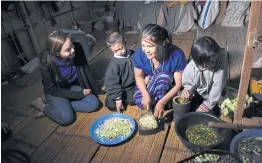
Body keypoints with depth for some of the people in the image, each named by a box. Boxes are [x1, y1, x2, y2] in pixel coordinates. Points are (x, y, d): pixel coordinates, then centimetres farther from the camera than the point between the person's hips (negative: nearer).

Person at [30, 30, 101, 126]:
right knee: (67, 118, -24)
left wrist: (97, 90, 0)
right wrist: (79, 94, -22)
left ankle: (63, 106, -3)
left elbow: (86, 71, -6)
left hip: (74, 86, 4)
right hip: (56, 92, -4)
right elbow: (52, 89, -19)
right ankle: (43, 107, 3)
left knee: (94, 104, -17)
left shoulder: (77, 48, -23)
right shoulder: (46, 61, -29)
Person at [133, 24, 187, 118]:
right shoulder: (139, 53, -25)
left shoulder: (177, 55, -32)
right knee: (139, 101, -25)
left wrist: (162, 102, -34)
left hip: (169, 87, -1)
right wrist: (145, 94, -26)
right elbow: (139, 76, -10)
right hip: (148, 83, 2)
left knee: (163, 76, -35)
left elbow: (179, 84, -24)